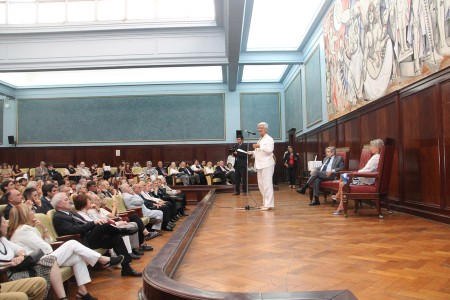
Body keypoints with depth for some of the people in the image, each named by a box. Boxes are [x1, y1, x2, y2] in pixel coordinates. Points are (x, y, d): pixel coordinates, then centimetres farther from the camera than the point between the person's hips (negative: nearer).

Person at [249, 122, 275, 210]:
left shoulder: (269, 139, -3)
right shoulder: (260, 140, 24)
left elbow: (269, 150, -19)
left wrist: (259, 146, -24)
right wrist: (253, 152, 18)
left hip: (267, 165, -9)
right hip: (260, 165, 9)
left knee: (267, 184, -9)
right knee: (261, 185, 11)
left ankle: (269, 204, -6)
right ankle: (266, 202, 19)